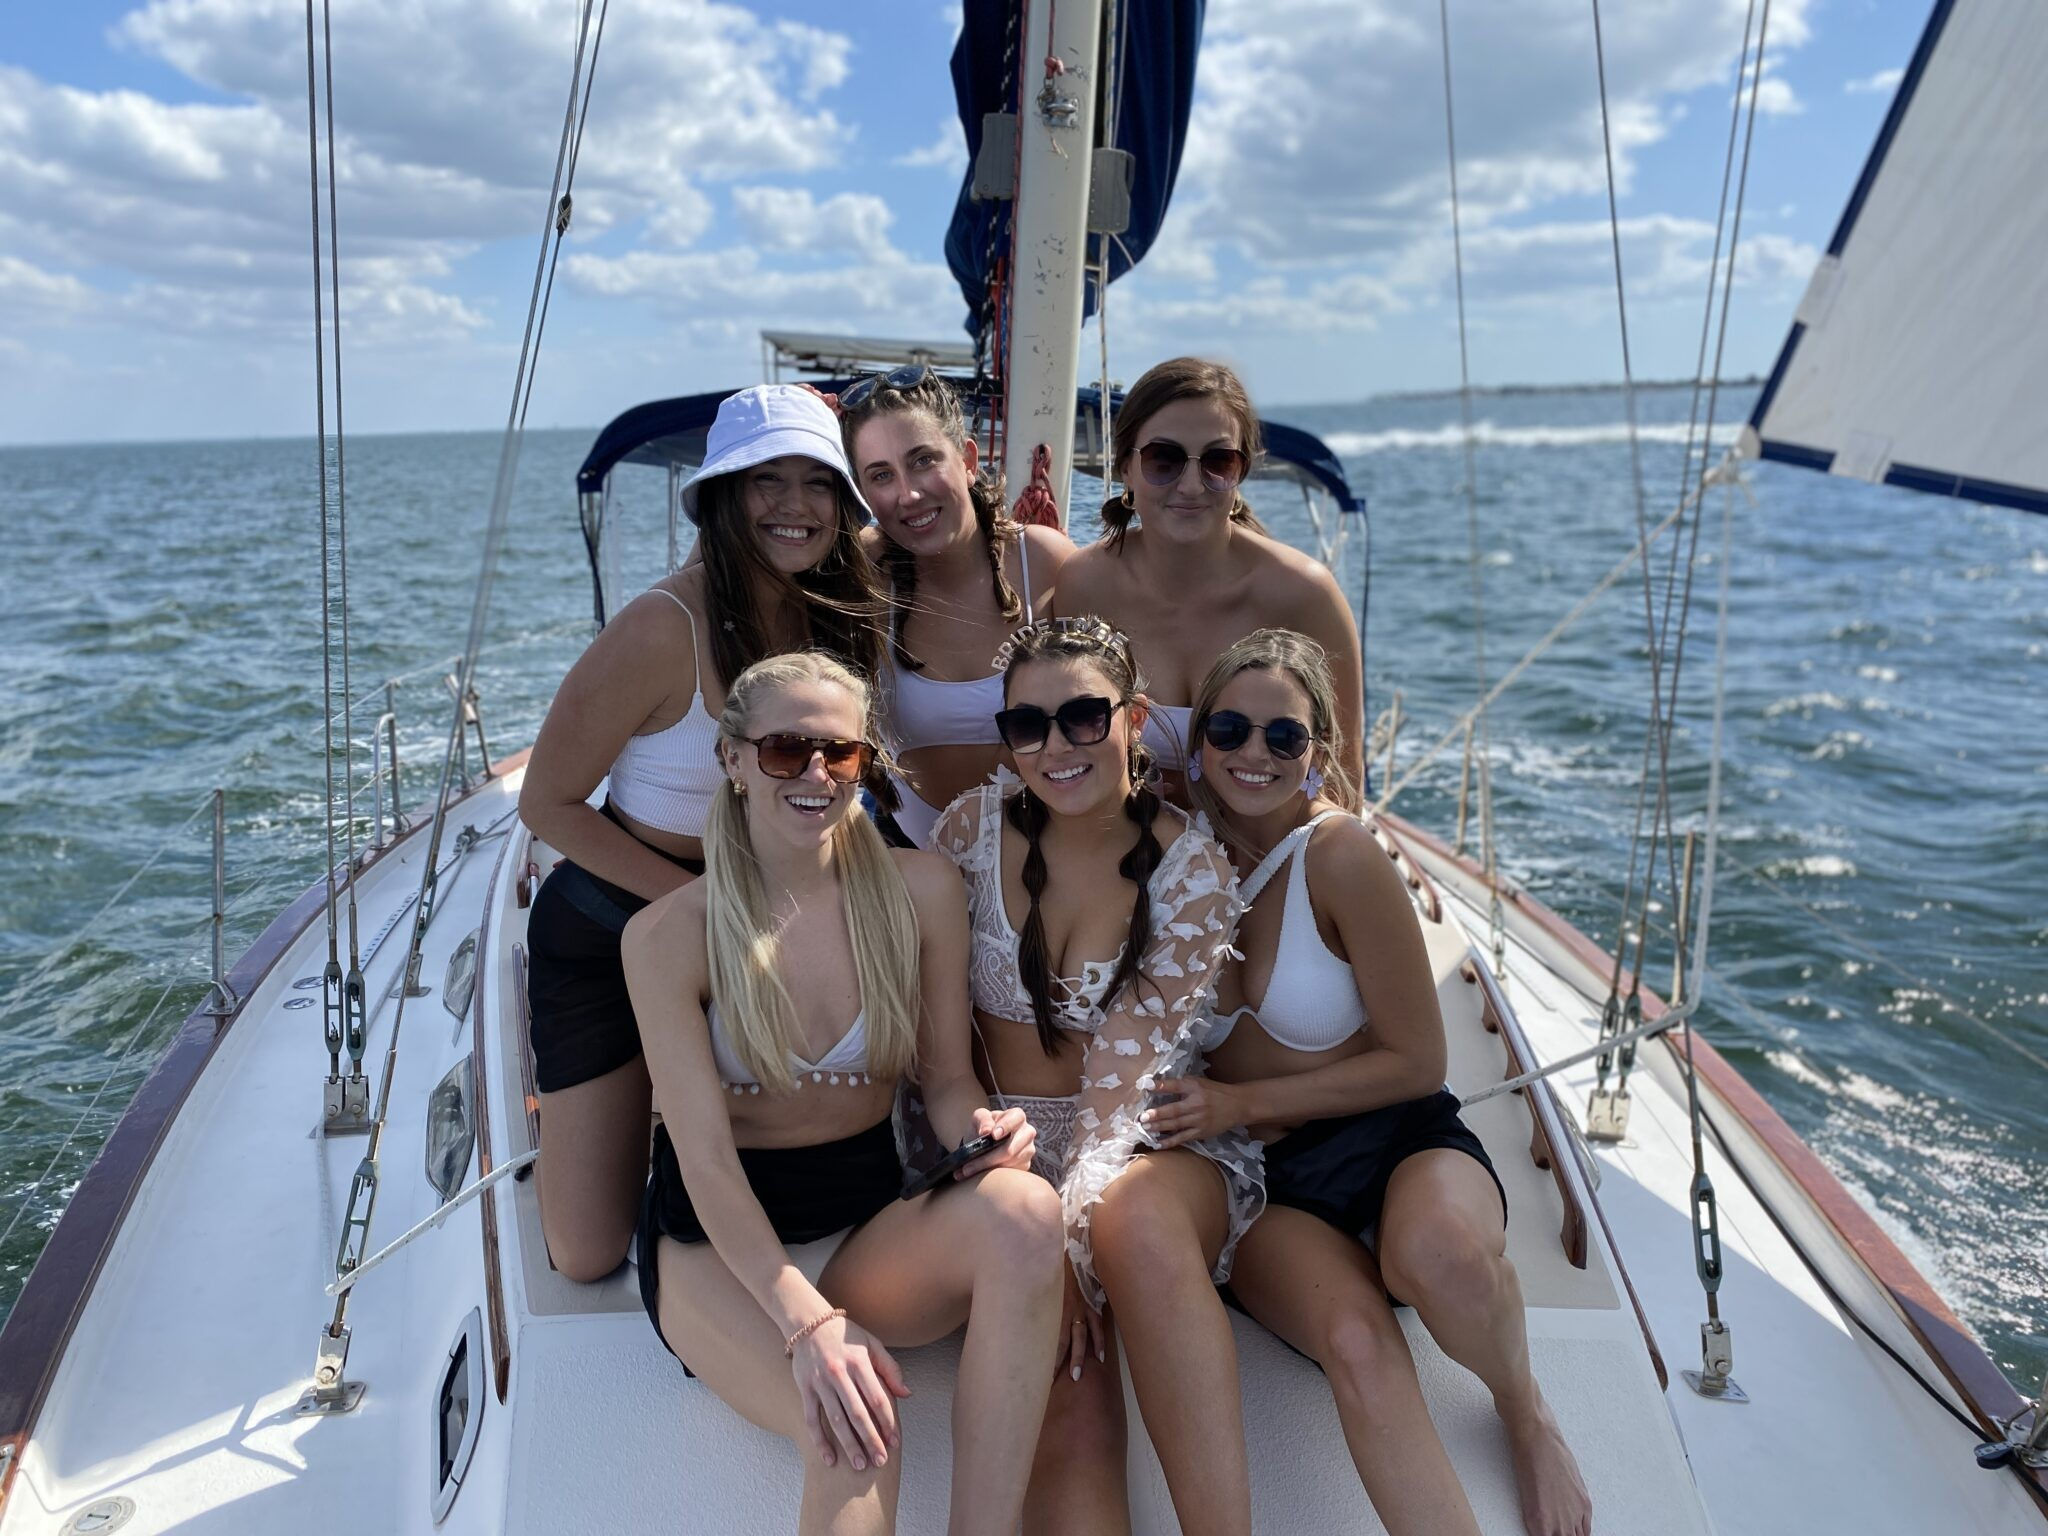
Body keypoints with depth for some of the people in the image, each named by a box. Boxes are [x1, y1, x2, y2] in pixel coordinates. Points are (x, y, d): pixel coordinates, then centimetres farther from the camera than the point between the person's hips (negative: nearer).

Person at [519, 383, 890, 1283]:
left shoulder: (839, 615, -9)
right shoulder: (665, 628, -26)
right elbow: (549, 804, -18)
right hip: (606, 931, -4)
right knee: (589, 1256, 2)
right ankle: (558, 1089, 28)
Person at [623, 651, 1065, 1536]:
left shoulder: (920, 890, -2)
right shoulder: (667, 936, -10)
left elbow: (947, 1078, 6)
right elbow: (705, 1159, -14)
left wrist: (982, 1131, -20)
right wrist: (807, 1321, -28)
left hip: (873, 1215, 4)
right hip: (718, 1240, -3)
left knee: (1024, 1210, -33)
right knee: (857, 1426, -36)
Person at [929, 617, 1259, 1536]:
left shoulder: (1194, 872, -7)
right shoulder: (975, 828, -2)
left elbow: (1125, 1075, -14)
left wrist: (1068, 1231, -26)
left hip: (1155, 1144, -1)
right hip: (1006, 1143, 1)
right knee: (1071, 1409, -26)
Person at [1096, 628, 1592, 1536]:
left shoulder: (1340, 854, -13)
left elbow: (1416, 1063, -7)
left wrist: (1244, 1102, -11)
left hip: (1398, 1139, -2)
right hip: (1264, 1186, 2)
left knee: (1437, 1253, -36)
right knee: (1354, 1339, -32)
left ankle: (1525, 1414, -4)